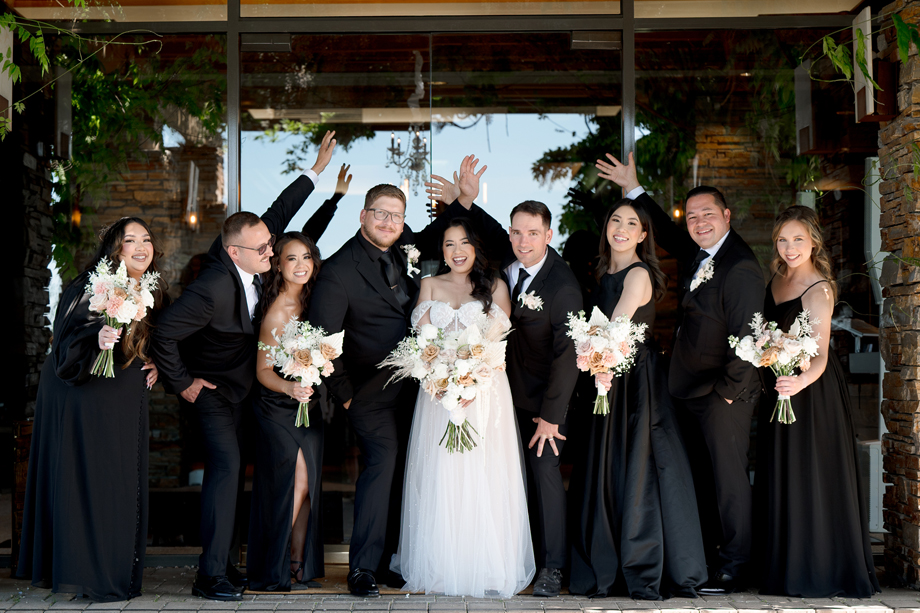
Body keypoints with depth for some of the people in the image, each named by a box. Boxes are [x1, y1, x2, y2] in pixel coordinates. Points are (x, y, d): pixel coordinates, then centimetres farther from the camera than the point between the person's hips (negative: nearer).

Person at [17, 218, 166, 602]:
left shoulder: (153, 293, 7)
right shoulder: (90, 287, -14)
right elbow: (66, 344, -19)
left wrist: (155, 364, 4)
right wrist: (97, 340, -37)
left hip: (126, 406, 6)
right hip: (85, 400, -6)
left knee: (121, 482, 8)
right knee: (85, 481, -3)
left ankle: (116, 568, 17)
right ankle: (85, 571, 4)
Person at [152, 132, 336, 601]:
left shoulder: (249, 260, -11)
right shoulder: (213, 288, -33)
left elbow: (278, 214, 4)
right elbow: (164, 334, -28)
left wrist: (315, 171, 8)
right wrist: (181, 383, -18)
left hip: (241, 385, 8)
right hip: (211, 387, -8)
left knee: (231, 470, 10)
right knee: (227, 466, -18)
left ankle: (222, 560, 18)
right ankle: (211, 575, -16)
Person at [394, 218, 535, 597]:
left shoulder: (495, 288, 11)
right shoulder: (430, 285, 15)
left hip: (485, 390, -1)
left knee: (483, 477, -5)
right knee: (439, 478, -2)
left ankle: (485, 569, 0)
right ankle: (439, 569, 2)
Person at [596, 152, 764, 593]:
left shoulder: (741, 269, -17)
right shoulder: (696, 254, 9)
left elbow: (748, 340, -18)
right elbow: (665, 233, 30)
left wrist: (728, 391, -14)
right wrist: (633, 189, 29)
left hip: (725, 394, -9)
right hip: (695, 391, 9)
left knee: (728, 476, -1)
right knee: (702, 477, 13)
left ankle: (734, 565, 8)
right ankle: (709, 553, 22)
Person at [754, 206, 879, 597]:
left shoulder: (818, 290, -19)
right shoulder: (778, 278, 5)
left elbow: (819, 355, -26)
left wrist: (801, 381, -44)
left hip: (811, 392, -8)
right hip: (781, 388, 8)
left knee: (809, 475, -2)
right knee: (781, 475, 13)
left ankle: (820, 571, 10)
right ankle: (786, 563, 26)